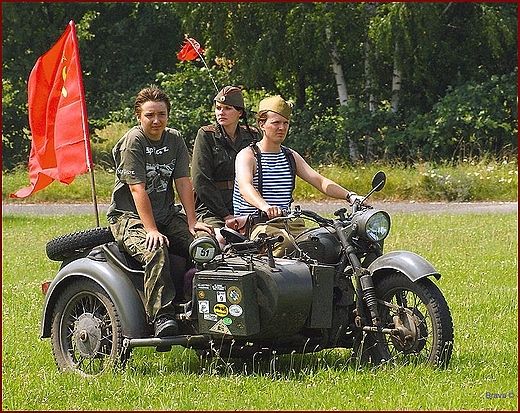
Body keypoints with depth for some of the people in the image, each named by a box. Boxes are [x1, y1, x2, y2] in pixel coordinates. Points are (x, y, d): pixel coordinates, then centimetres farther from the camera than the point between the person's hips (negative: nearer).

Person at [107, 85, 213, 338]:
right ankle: (161, 316, -37)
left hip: (168, 214, 6)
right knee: (156, 252, -36)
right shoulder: (132, 142, -10)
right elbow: (138, 189, -17)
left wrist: (191, 222, -8)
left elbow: (183, 182, 4)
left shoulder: (174, 139, 10)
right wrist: (151, 230, -26)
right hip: (128, 216, -6)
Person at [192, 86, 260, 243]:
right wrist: (226, 215, -14)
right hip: (210, 210, -4)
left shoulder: (252, 136, 13)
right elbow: (200, 181, -8)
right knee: (222, 239, -34)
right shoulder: (206, 135, 0)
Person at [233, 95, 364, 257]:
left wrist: (349, 195, -9)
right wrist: (265, 207, -45)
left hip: (288, 224, 6)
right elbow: (245, 186, -22)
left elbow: (319, 181, 10)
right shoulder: (247, 155, -2)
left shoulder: (291, 156, 19)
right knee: (286, 244, -36)